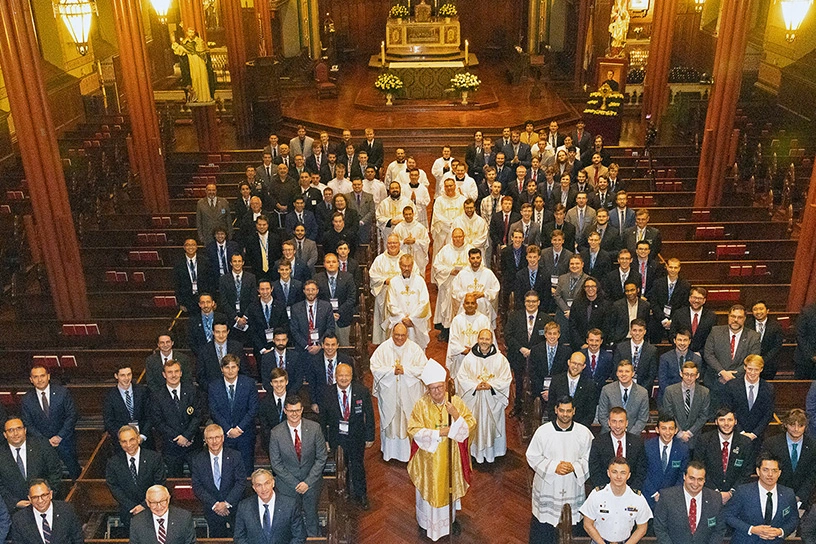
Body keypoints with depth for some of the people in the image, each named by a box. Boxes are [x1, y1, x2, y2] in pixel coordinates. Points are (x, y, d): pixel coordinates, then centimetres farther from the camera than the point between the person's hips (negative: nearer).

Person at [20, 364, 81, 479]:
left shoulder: (62, 392, -12)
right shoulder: (26, 400, -8)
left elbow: (72, 415, -9)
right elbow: (28, 425, -4)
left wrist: (60, 436, -16)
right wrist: (46, 440, -13)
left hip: (64, 438, -1)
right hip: (42, 442, 1)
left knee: (74, 472, 12)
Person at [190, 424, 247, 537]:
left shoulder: (235, 456, -8)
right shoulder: (197, 460, -5)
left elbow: (241, 482, -9)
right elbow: (197, 486, -6)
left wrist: (227, 503, -17)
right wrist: (214, 504, -15)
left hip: (234, 508, -1)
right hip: (212, 510, 1)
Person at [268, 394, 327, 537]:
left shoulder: (314, 428, -15)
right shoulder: (276, 433, -16)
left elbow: (321, 457, -9)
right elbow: (276, 463, -9)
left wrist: (308, 482, -15)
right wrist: (295, 484, -13)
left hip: (311, 482, 1)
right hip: (288, 483, -1)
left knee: (311, 515, 19)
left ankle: (313, 537, 43)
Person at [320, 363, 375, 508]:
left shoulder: (362, 391, -13)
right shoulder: (327, 393, -13)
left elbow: (369, 415, -5)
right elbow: (323, 418, -3)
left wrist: (370, 437, -3)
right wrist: (324, 440, -2)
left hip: (357, 437, 0)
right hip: (336, 437, 0)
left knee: (358, 467, 12)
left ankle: (361, 495, 34)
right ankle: (346, 491, 39)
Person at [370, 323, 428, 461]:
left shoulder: (414, 348, -6)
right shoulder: (383, 348, -5)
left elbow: (424, 368, -9)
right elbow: (374, 367, -8)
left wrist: (405, 370, -19)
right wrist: (392, 371, -19)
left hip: (409, 393, 0)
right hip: (388, 392, 1)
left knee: (409, 422, 5)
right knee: (390, 421, 11)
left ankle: (409, 452, 19)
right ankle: (389, 451, 27)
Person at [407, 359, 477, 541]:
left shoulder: (456, 402, -12)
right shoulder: (421, 405, -15)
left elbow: (471, 427, -14)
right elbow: (414, 430, -18)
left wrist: (456, 416, -31)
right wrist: (439, 433, -23)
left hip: (451, 458, 1)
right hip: (429, 459, -1)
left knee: (450, 486, 18)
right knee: (430, 489, 14)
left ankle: (450, 518, 42)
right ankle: (426, 521, 36)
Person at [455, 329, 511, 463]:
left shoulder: (500, 359, -6)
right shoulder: (469, 358, -5)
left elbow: (506, 378, -4)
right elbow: (461, 377, -3)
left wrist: (491, 385, -18)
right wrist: (475, 386, -16)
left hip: (493, 400, 0)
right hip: (474, 401, 0)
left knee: (491, 425, 8)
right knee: (475, 425, 7)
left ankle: (491, 452, 23)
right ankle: (475, 451, 21)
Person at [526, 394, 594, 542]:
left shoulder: (584, 433, -7)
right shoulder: (543, 431, -10)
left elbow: (589, 458, 0)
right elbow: (532, 456, -6)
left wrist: (574, 467, -18)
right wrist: (554, 467, -17)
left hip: (572, 487, 1)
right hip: (547, 485, -1)